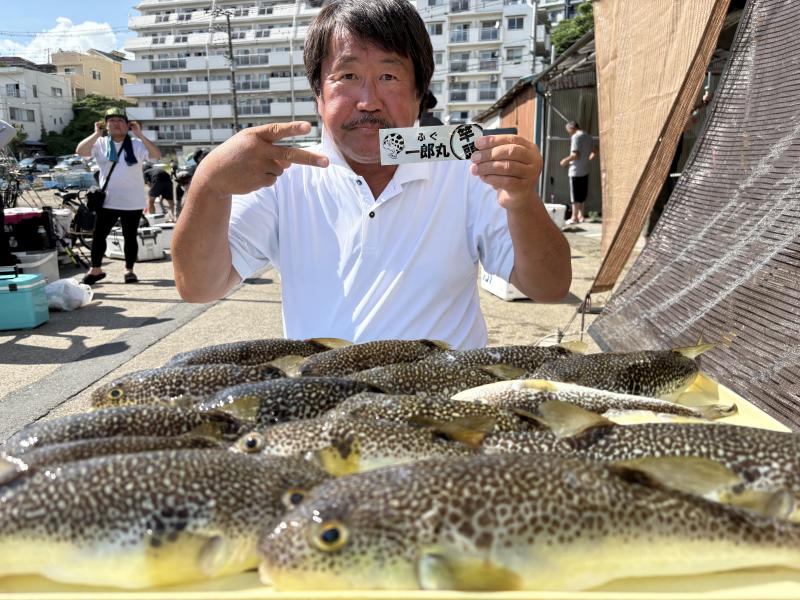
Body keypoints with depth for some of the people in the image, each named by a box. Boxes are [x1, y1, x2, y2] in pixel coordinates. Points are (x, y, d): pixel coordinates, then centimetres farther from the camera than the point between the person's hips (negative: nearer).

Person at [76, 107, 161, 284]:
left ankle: (129, 269, 19)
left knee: (130, 237, 7)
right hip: (107, 201, 1)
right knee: (98, 235, 4)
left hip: (133, 202, -1)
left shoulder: (137, 144, -1)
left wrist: (140, 135, -19)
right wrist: (97, 133, -15)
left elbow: (157, 155, -15)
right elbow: (80, 151, -11)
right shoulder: (100, 143, 3)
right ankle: (96, 270, 16)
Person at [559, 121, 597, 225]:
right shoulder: (588, 136, 12)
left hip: (575, 171, -8)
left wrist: (566, 160, -7)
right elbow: (594, 152, 17)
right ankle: (581, 215, 21)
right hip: (585, 170, 8)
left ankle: (574, 217, 4)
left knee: (575, 195, -1)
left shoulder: (576, 136, -13)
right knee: (582, 194, 15)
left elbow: (575, 155, -21)